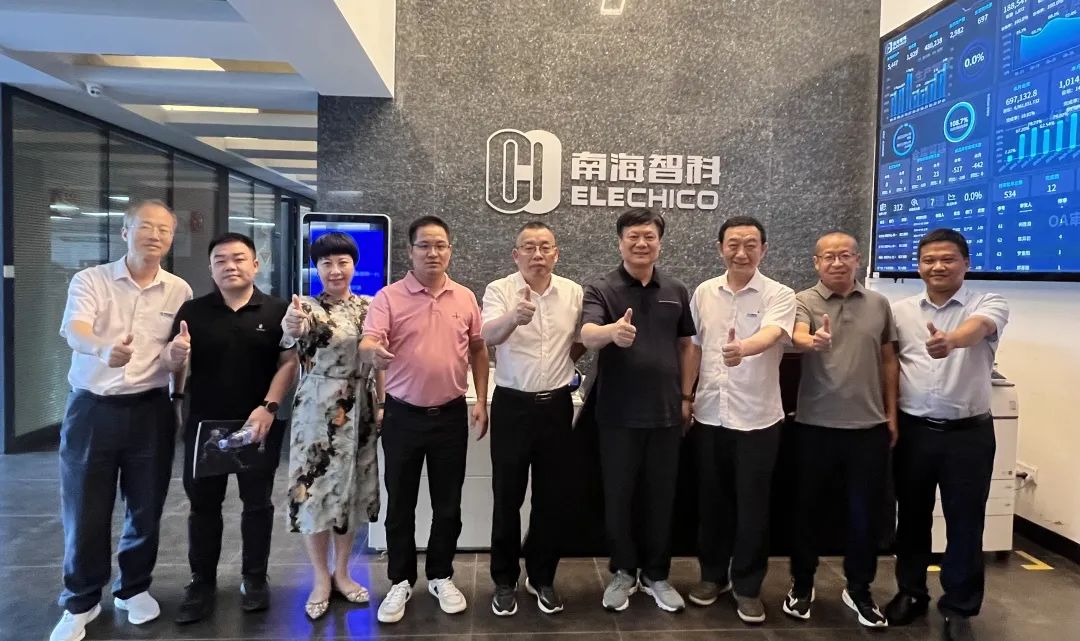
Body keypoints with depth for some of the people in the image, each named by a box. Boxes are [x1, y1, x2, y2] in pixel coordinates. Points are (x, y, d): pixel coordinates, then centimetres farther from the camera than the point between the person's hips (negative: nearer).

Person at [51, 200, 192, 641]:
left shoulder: (179, 291, 4)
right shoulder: (90, 280, -3)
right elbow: (74, 330, -21)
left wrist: (181, 353, -17)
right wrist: (104, 351, -43)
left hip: (150, 410, 2)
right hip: (91, 408, -1)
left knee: (146, 508, 11)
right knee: (84, 511, 7)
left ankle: (134, 588, 33)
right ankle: (81, 602, 27)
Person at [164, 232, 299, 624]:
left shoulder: (277, 311, -1)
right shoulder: (192, 312, 4)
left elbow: (289, 362, -4)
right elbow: (176, 368, 5)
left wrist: (269, 407, -15)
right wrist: (177, 356, -18)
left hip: (259, 425, -1)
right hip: (204, 424, 2)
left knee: (257, 502, 9)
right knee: (203, 504, 10)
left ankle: (254, 579, 24)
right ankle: (202, 583, 24)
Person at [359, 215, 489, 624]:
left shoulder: (465, 298, 4)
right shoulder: (389, 297, -5)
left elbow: (478, 350, 10)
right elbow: (368, 341, -16)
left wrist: (481, 401, 4)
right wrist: (373, 351, -40)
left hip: (451, 414, 2)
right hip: (403, 415, -2)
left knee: (448, 503, 12)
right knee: (400, 503, 10)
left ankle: (441, 576, 30)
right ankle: (400, 581, 27)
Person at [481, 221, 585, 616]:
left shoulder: (573, 292, 2)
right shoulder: (500, 290, -8)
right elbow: (489, 336, -29)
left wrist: (564, 362, 3)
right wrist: (514, 317, -47)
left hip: (557, 405, 3)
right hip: (512, 406, -3)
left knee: (552, 497, 12)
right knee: (507, 497, 8)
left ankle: (541, 578, 30)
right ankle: (505, 581, 25)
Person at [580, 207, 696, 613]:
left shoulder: (676, 291, 6)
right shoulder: (601, 289, -6)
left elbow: (685, 344, 14)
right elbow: (587, 335, -24)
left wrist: (686, 396, 7)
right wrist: (612, 331, -46)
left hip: (666, 412, 3)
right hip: (618, 414, -3)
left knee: (660, 497, 13)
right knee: (618, 497, 9)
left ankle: (656, 575, 30)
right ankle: (623, 572, 28)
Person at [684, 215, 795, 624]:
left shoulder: (779, 295, -8)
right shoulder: (704, 293, 4)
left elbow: (771, 334, -28)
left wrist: (743, 349, -49)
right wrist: (686, 395, 8)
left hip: (758, 418, -3)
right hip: (709, 414, 3)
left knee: (752, 505, 7)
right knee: (711, 500, 14)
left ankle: (747, 586, 25)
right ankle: (713, 574, 32)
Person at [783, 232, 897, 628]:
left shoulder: (879, 304, 8)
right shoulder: (803, 302, -3)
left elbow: (889, 361, 11)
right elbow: (797, 338, -24)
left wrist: (891, 413, 8)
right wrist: (812, 341, -47)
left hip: (869, 426, 3)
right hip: (815, 425, -2)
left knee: (865, 512, 12)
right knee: (807, 507, 10)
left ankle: (859, 589, 31)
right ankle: (801, 584, 28)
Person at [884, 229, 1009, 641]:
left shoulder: (989, 305, -4)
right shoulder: (900, 311, 4)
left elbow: (977, 327, -28)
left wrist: (950, 340, -51)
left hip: (969, 432, -2)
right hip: (913, 430, 2)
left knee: (965, 523, 8)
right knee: (912, 517, 14)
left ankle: (958, 608, 25)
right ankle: (910, 593, 32)